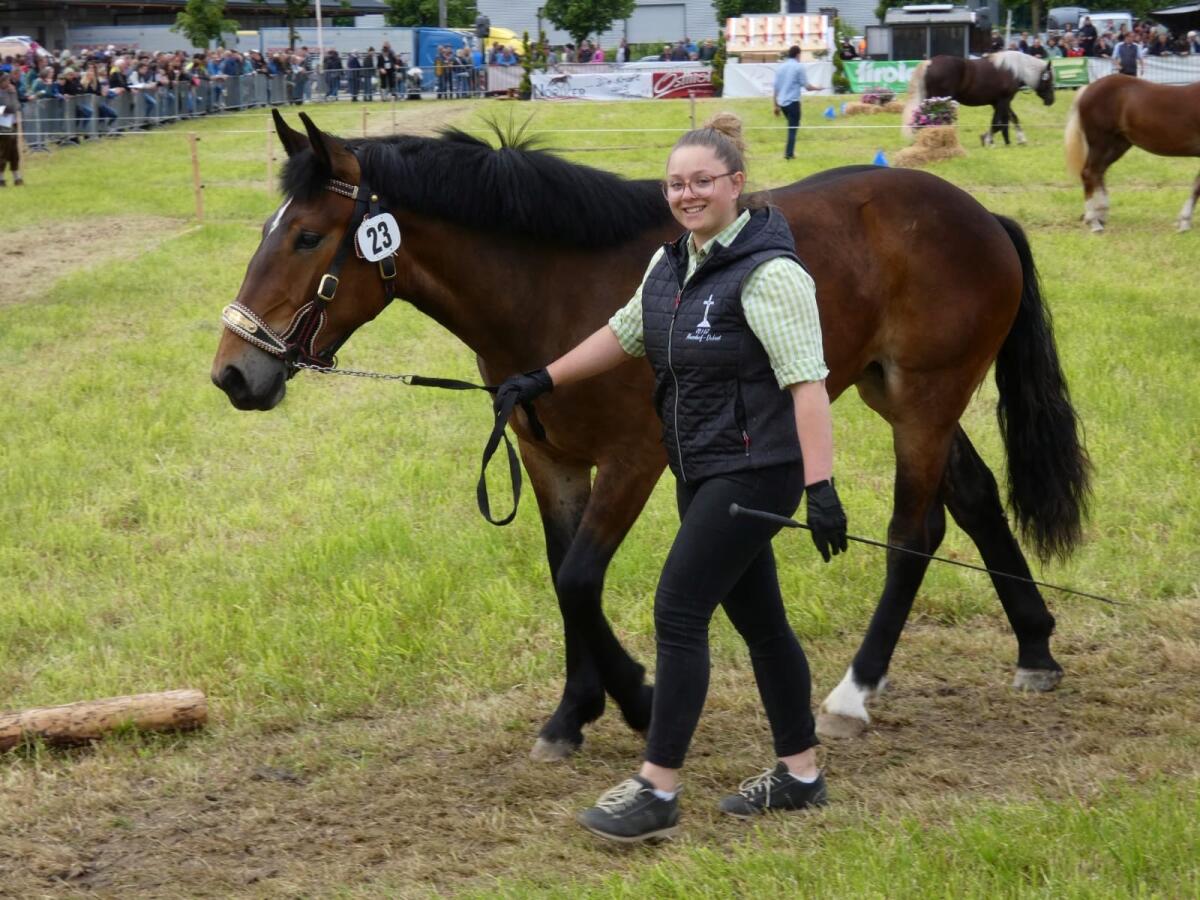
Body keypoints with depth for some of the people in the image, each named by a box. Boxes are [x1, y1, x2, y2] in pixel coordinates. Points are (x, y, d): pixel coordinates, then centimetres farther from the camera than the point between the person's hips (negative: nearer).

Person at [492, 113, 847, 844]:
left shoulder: (768, 273, -18)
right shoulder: (672, 263, 9)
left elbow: (806, 382, -24)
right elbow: (625, 334, 24)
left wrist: (821, 486, -31)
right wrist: (543, 381, 24)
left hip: (755, 472, -9)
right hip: (702, 472, 9)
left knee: (679, 611, -10)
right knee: (757, 618, 14)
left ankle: (658, 791, -4)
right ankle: (801, 775, 25)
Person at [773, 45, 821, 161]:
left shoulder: (780, 68, 9)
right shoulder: (799, 67, -7)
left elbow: (776, 87, 10)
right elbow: (806, 86, -6)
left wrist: (776, 105, 16)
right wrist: (817, 88, 14)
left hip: (782, 102, 6)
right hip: (793, 102, -6)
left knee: (792, 126, 20)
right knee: (793, 128, 0)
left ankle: (788, 151, 18)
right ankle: (789, 153, -5)